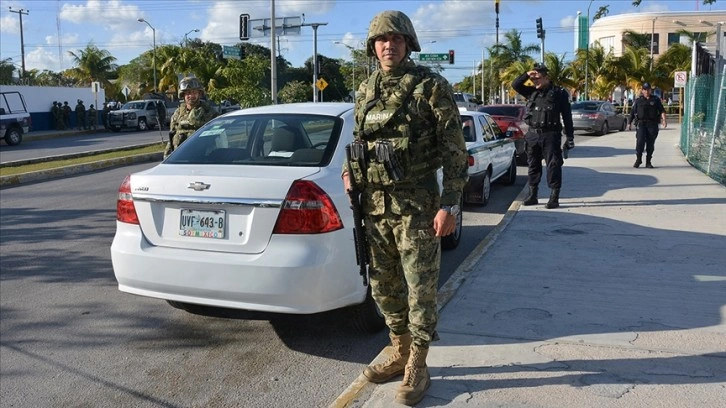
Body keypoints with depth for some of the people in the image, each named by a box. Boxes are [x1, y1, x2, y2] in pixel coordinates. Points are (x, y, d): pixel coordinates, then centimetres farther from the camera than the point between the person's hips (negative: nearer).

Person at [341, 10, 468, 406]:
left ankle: (417, 368, 15)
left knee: (420, 287, 1)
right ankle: (400, 354, 32)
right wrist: (351, 174, 7)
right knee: (384, 286, 14)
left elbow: (454, 150, -9)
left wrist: (450, 204, -14)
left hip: (416, 205, -6)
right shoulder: (366, 90, 11)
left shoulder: (432, 86, -7)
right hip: (375, 204, 6)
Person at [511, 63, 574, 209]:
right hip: (533, 134, 5)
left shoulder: (559, 93, -1)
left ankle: (554, 197, 0)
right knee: (533, 165, 10)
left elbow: (567, 117, -2)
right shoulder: (532, 92, 12)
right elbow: (515, 85, 11)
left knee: (553, 166, -4)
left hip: (550, 135, -5)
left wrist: (570, 138, -6)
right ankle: (532, 195, 19)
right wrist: (527, 75, -3)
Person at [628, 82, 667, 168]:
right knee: (640, 141, -15)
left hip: (652, 124, 1)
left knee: (650, 144, 1)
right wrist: (629, 123, 7)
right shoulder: (638, 101, 12)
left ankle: (648, 162, 8)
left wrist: (664, 120, -13)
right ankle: (638, 160, -2)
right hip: (641, 123, -1)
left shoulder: (656, 100, 11)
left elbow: (662, 110, 2)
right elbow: (632, 113, 13)